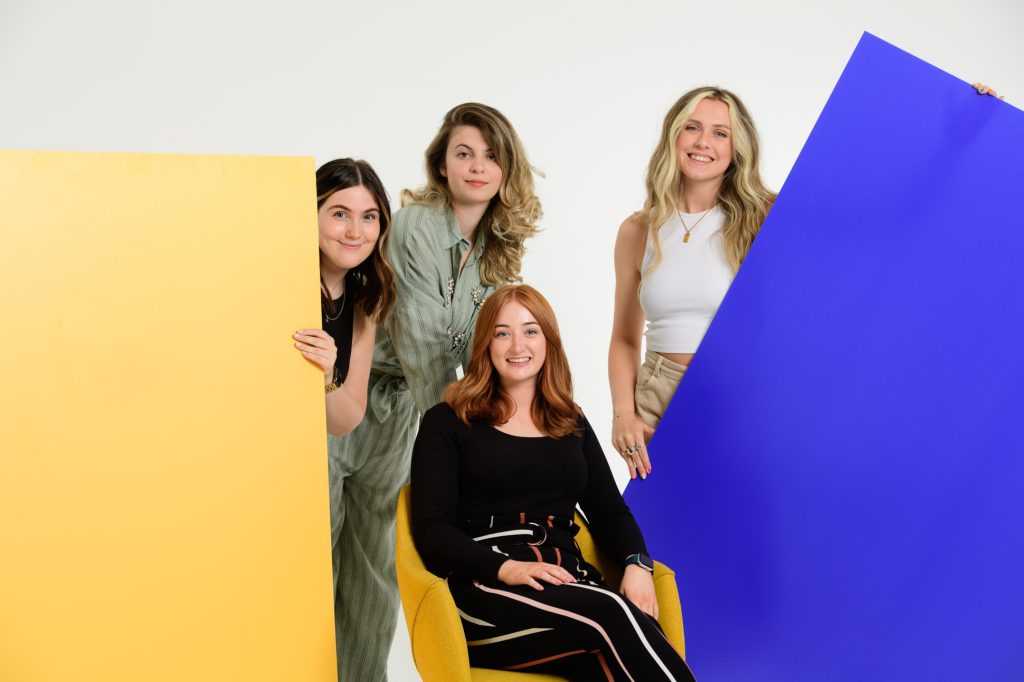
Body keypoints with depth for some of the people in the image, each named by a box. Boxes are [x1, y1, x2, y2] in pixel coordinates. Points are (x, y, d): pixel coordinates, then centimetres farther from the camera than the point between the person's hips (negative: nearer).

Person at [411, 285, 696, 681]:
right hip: (486, 588, -3)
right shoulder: (448, 422, 8)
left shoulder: (572, 424, 21)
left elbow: (609, 511, 17)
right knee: (612, 614, -33)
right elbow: (432, 529, -1)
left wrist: (637, 564, -5)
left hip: (567, 581, 4)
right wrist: (506, 569, -18)